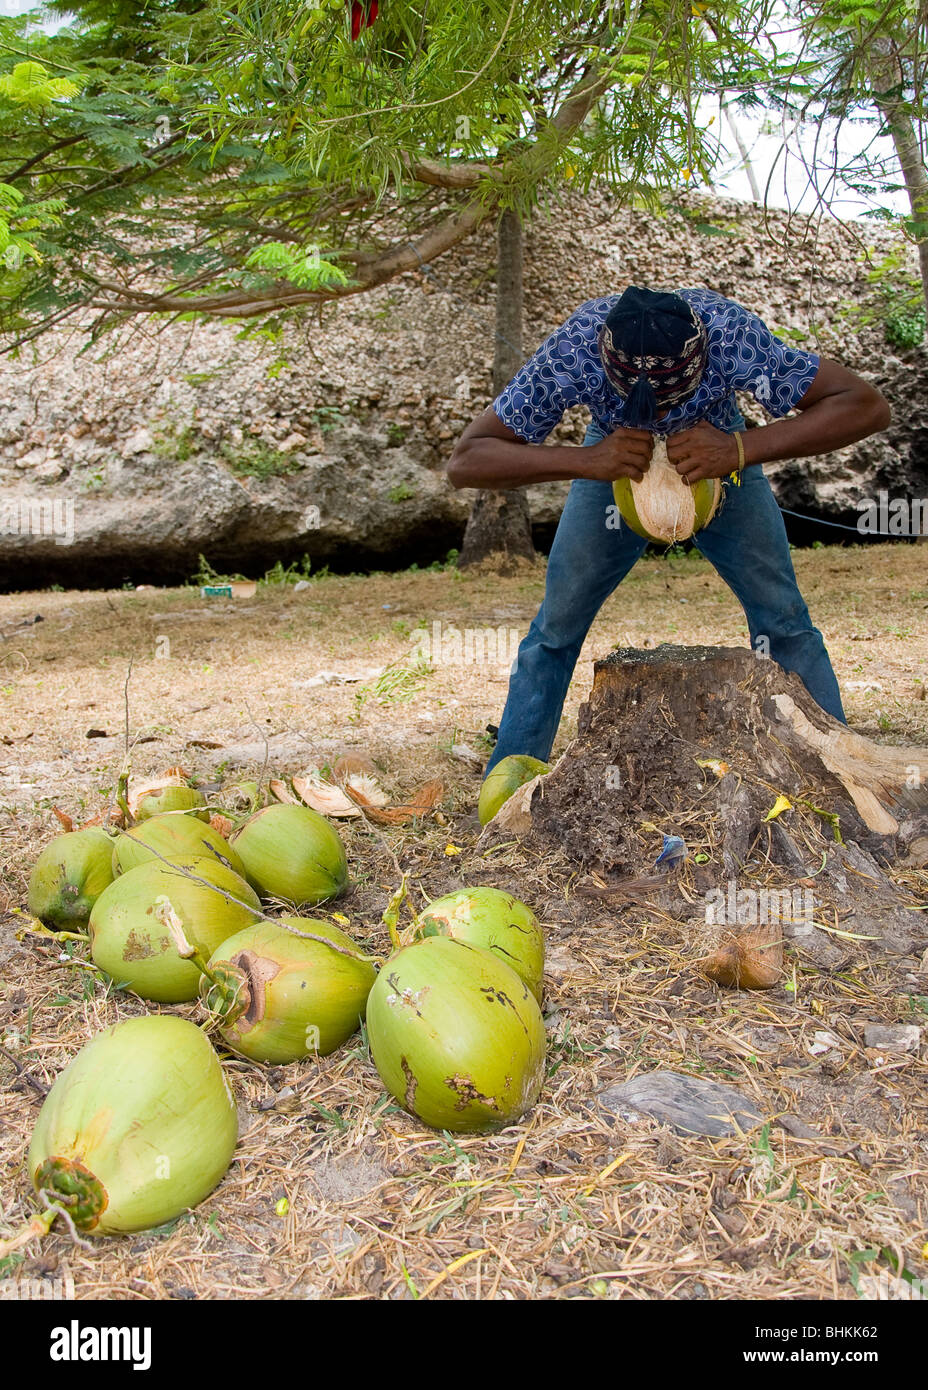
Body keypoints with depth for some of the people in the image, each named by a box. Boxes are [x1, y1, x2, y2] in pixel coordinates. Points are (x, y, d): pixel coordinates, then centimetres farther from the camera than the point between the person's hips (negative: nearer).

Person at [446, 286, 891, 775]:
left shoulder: (732, 335, -38)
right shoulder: (571, 352, -37)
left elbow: (866, 405, -34)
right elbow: (465, 461, -34)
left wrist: (741, 449, -46)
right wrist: (586, 461, -47)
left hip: (718, 457, 0)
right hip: (614, 461, 0)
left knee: (783, 622, -5)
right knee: (555, 629, -1)